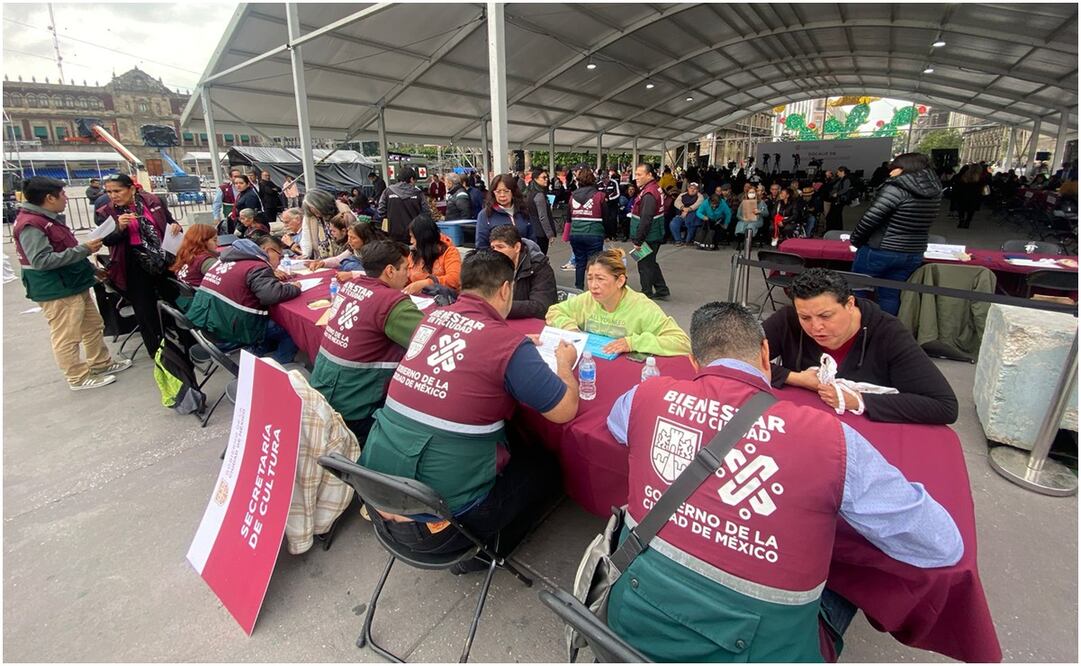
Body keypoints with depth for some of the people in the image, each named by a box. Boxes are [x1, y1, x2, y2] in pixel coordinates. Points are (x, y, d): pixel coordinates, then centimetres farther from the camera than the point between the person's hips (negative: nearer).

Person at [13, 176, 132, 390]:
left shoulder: (49, 218, 11)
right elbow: (41, 260, -25)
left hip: (75, 286, 10)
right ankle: (78, 377, 10)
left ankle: (101, 364, 32)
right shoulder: (30, 225, -19)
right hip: (56, 292, -10)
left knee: (93, 327, 18)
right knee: (66, 337, 1)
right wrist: (84, 249, -24)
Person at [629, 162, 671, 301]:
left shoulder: (648, 194, -22)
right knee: (651, 263, 20)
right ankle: (662, 291, 28)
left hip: (648, 237, -10)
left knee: (645, 266, 2)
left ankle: (646, 295, 13)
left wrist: (638, 240, -23)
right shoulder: (655, 188, 11)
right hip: (655, 236, 10)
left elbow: (645, 220, -28)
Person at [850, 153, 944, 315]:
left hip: (878, 252, -6)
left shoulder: (897, 188, -17)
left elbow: (869, 218, -19)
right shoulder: (934, 191, 6)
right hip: (913, 255, 7)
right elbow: (917, 223, 14)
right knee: (891, 296, 14)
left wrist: (855, 240, -7)